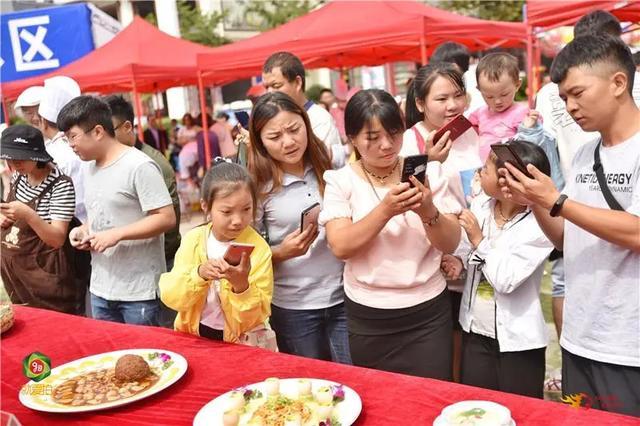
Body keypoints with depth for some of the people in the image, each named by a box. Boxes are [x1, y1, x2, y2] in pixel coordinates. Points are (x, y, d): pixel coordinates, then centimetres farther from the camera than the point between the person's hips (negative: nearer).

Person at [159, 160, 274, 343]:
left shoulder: (258, 248, -8)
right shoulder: (193, 239, -1)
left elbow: (257, 316, -8)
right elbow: (170, 297, -6)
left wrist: (242, 285, -24)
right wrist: (199, 273, -21)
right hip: (194, 335, 2)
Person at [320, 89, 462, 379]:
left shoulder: (427, 173, -2)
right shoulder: (341, 181, -4)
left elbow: (451, 244, -5)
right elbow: (340, 247, -16)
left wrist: (428, 211, -24)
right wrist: (385, 210, -29)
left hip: (427, 313, 0)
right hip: (368, 318, 0)